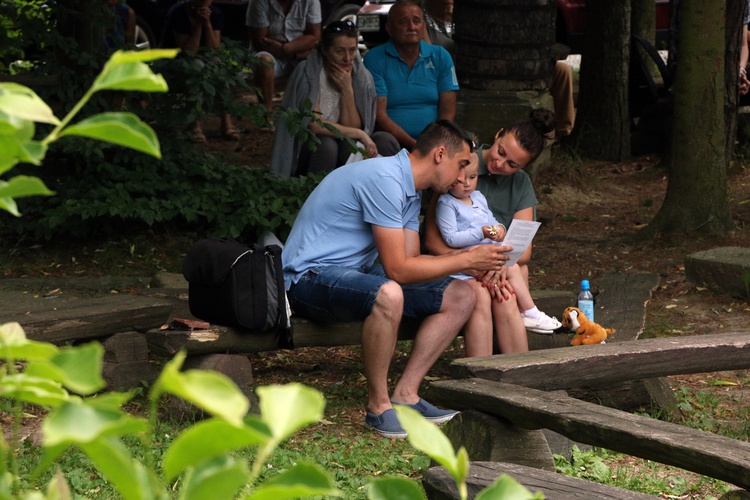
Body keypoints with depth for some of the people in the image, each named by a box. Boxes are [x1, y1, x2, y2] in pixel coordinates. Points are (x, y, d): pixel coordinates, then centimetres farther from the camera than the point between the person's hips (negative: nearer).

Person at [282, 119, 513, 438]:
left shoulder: (410, 192, 13)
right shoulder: (384, 179, -22)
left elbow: (410, 259, 9)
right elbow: (397, 269, -24)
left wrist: (471, 257, -1)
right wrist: (466, 260, -18)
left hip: (356, 274, 11)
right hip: (310, 277, -11)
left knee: (460, 298, 2)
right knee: (388, 295, -41)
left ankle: (405, 394, -3)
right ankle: (378, 407, -23)